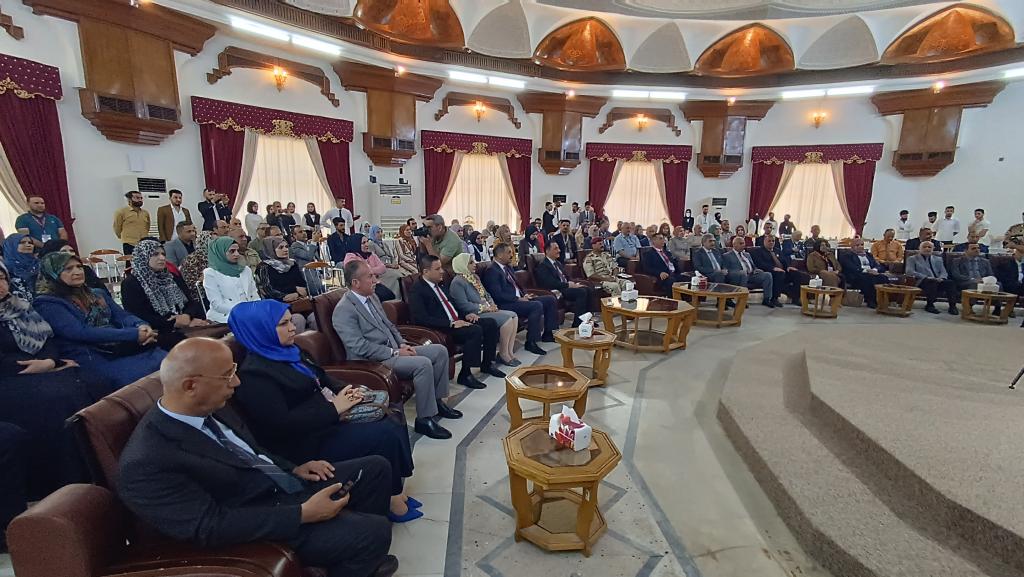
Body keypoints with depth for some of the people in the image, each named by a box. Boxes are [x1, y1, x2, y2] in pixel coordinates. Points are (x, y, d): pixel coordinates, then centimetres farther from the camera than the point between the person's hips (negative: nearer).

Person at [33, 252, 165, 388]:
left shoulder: (97, 294, 20)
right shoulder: (47, 304, 0)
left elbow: (123, 316, 11)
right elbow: (82, 333, -13)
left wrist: (142, 326, -15)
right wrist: (134, 334, -20)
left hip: (123, 348, 6)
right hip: (91, 358, -6)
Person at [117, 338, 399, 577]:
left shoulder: (210, 409, 0)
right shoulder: (146, 464, -25)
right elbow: (211, 527, -27)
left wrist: (293, 469, 1)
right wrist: (304, 513, -28)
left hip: (287, 484, 9)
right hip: (263, 525, -9)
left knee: (376, 468, 9)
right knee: (374, 531, -22)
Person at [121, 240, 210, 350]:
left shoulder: (170, 277, 21)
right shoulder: (131, 284, 3)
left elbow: (191, 302, 10)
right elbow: (141, 318, -9)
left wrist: (187, 316, -13)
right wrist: (176, 323, -15)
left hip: (183, 328, 6)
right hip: (158, 333, -5)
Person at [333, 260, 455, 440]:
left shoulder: (372, 297, 12)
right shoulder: (343, 310, -15)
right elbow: (360, 347, -21)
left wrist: (403, 344, 3)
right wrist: (395, 352, -19)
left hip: (392, 350, 9)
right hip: (372, 361, -9)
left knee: (440, 350, 1)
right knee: (423, 364, -28)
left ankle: (436, 401, 11)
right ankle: (424, 419, -15)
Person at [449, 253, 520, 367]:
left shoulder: (474, 277, 17)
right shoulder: (457, 283, -11)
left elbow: (486, 294, 22)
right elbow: (464, 305, -19)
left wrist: (492, 304, 0)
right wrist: (485, 308, -17)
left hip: (487, 310, 9)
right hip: (475, 315, -9)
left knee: (514, 315, -9)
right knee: (507, 318, -22)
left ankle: (510, 352, -7)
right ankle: (503, 354, -8)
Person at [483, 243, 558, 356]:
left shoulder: (508, 267, 18)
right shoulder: (491, 271, -11)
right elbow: (498, 295, -19)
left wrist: (525, 295, 5)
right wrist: (518, 299, -18)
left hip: (520, 298, 10)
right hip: (506, 304, -10)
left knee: (551, 299, 3)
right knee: (537, 305, -30)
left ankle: (548, 334, 11)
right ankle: (531, 343, -22)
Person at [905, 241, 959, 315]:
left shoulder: (938, 259, 26)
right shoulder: (912, 258, 11)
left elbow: (943, 272, 16)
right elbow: (909, 272, -4)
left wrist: (941, 278, -9)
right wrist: (926, 277, -16)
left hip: (937, 281, 4)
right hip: (922, 281, -4)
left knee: (950, 282, -29)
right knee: (933, 282, -37)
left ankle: (952, 306, -25)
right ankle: (929, 305, -23)